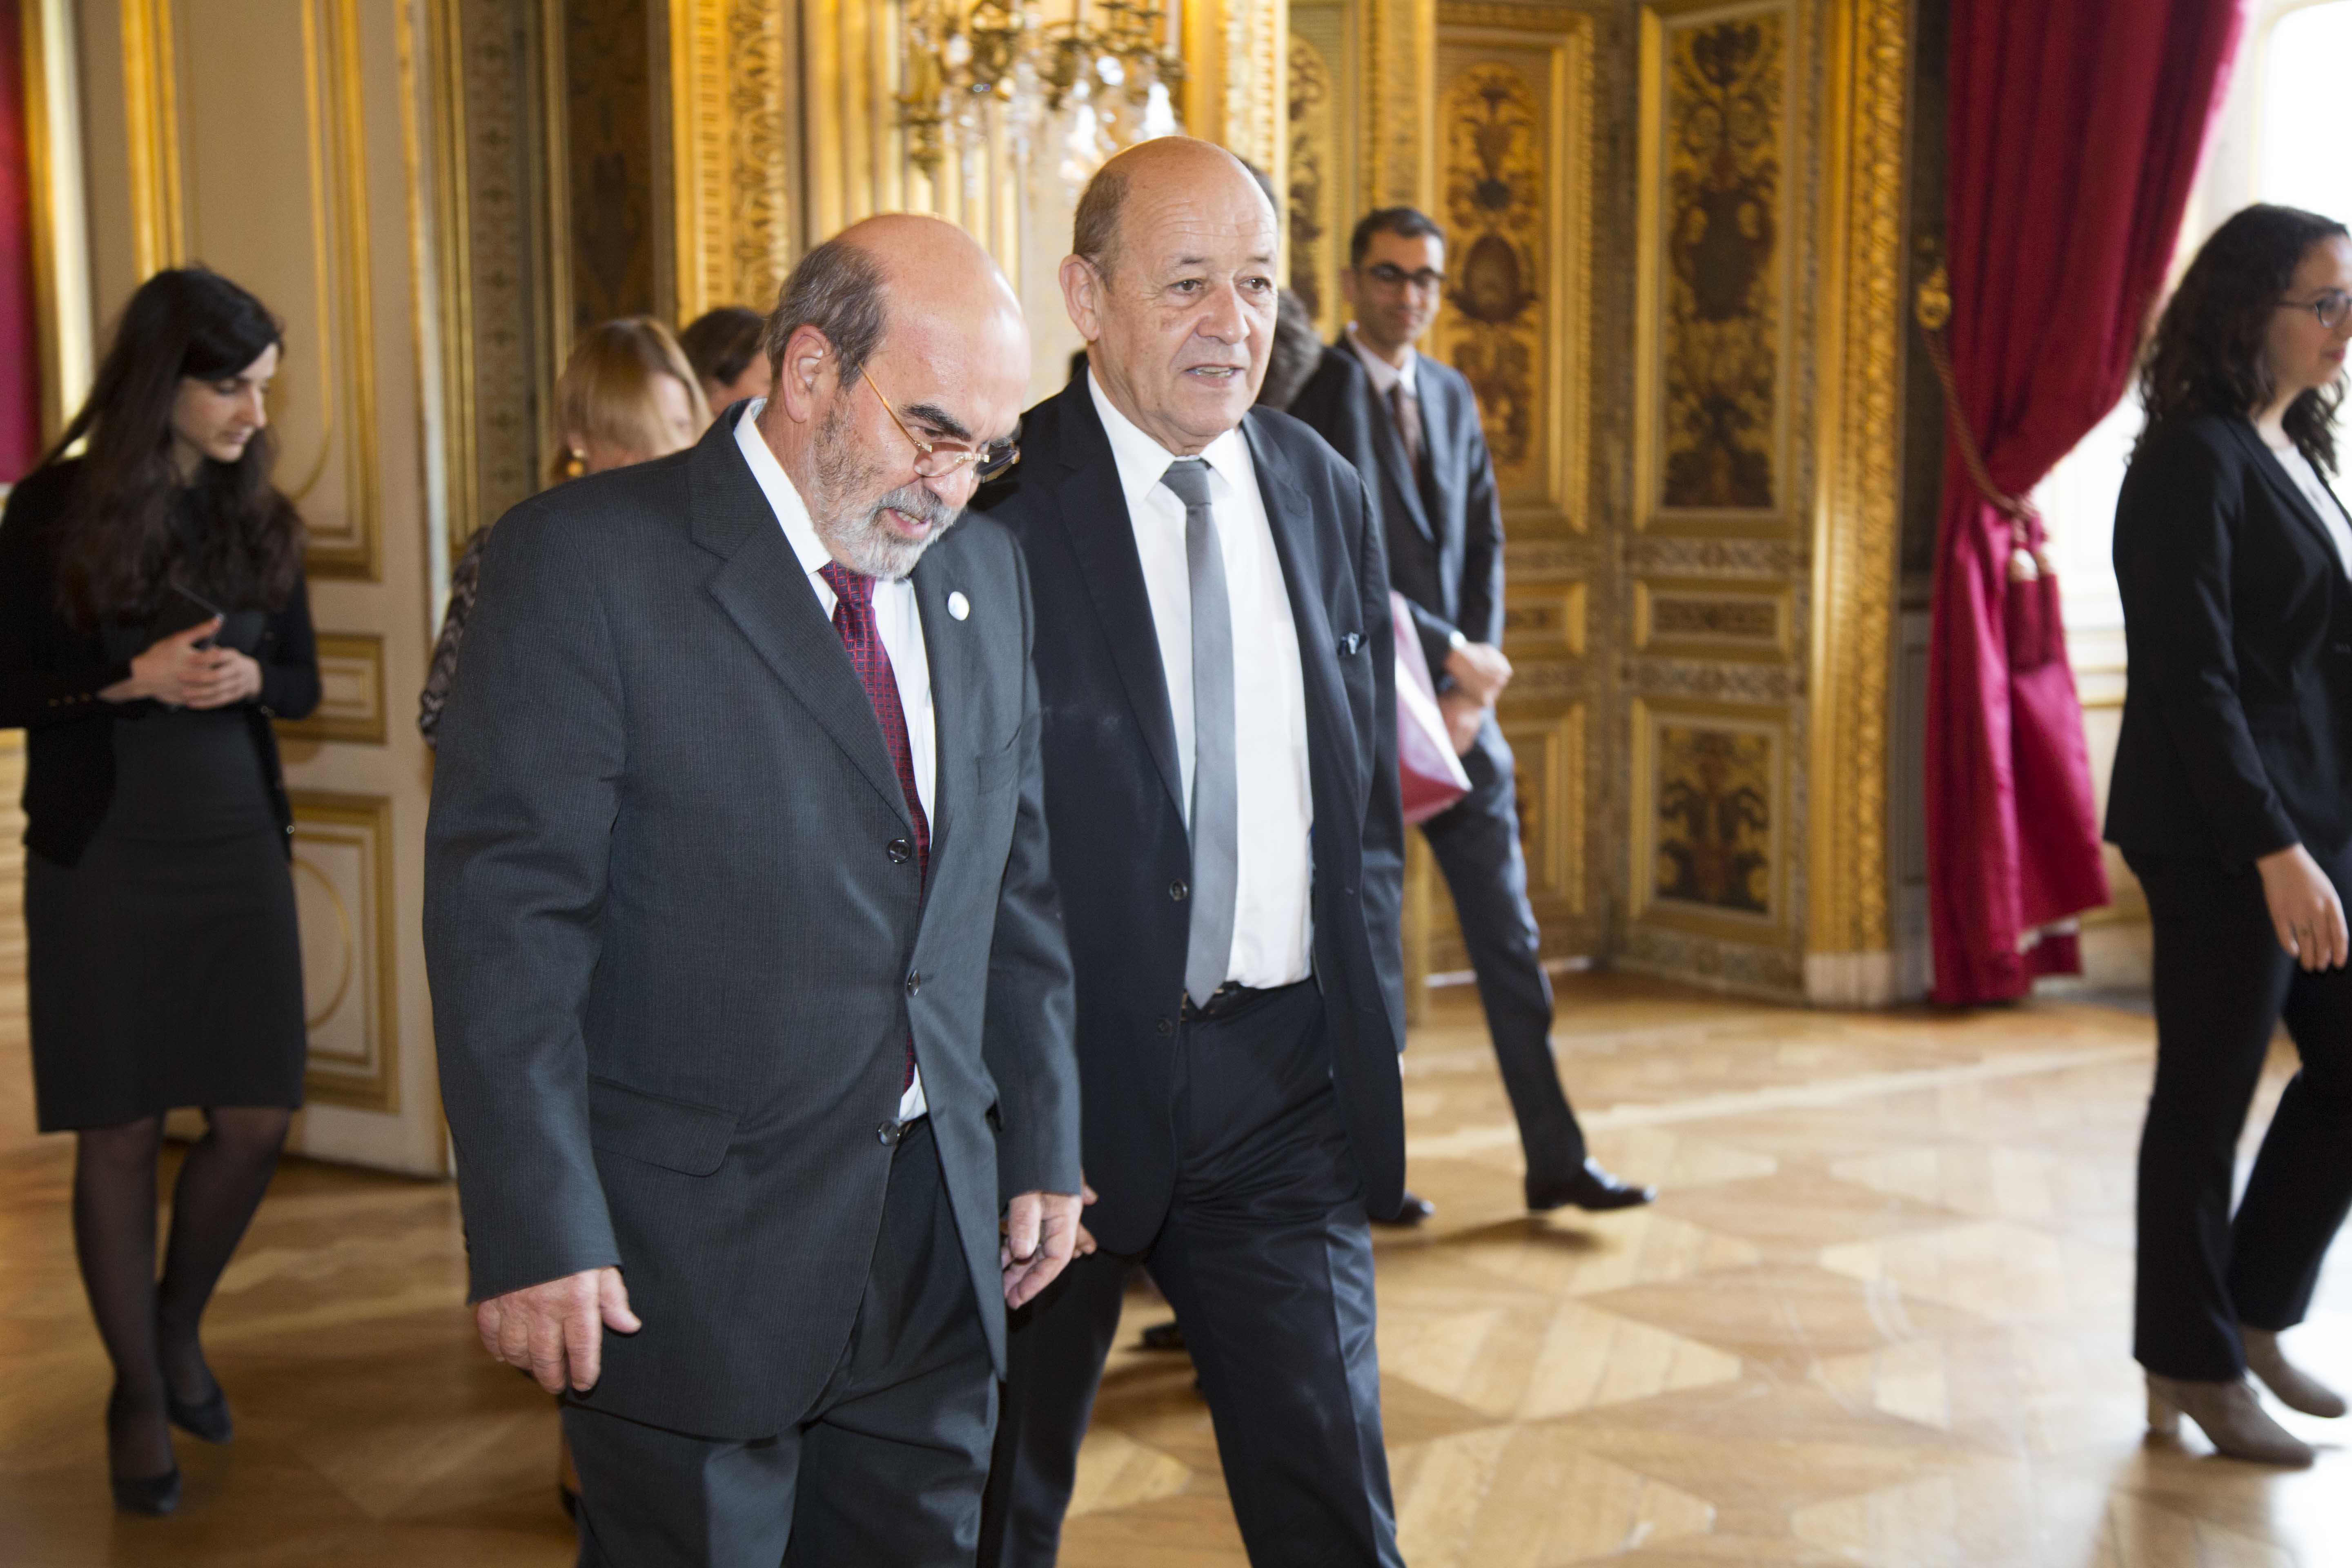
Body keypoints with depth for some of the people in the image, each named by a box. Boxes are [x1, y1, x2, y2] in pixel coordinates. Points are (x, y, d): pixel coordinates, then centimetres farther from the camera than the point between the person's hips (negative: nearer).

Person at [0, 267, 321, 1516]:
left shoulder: (260, 513, 5)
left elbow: (303, 682, 10)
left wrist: (247, 679, -12)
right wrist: (133, 681, -19)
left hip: (238, 848, 3)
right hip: (102, 859, -3)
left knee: (257, 1118, 2)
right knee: (120, 1131, 3)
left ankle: (179, 1323, 30)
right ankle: (138, 1392, 19)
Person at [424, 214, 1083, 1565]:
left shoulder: (985, 570, 8)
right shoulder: (586, 561, -12)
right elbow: (505, 919, -15)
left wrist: (1043, 1148, 11)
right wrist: (536, 1237, -17)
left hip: (940, 1240, 6)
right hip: (694, 1251, -5)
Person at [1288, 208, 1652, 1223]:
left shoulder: (1451, 395, 14)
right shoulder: (1311, 395, -9)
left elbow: (1482, 540, 11)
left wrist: (1474, 677, -2)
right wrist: (1452, 653, -14)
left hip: (1455, 698, 6)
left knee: (1509, 936, 6)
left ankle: (1556, 1160, 13)